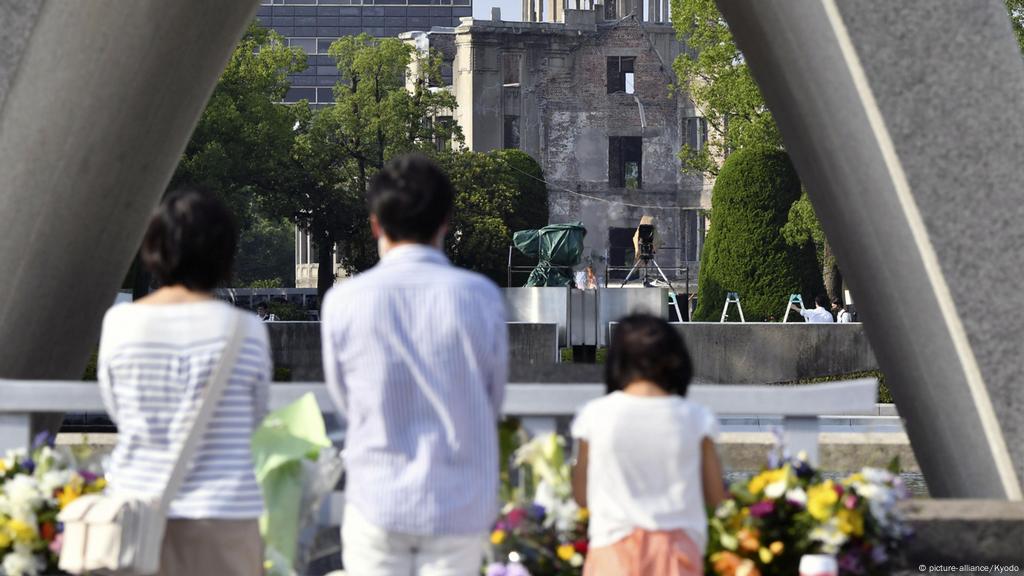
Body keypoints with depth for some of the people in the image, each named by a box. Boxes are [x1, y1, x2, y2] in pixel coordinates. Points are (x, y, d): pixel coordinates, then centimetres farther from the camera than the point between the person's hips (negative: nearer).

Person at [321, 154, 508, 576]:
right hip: (460, 504, 0)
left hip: (377, 499, 0)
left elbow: (344, 398, 7)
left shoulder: (345, 302, -5)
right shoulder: (480, 297, -5)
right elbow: (493, 401, 4)